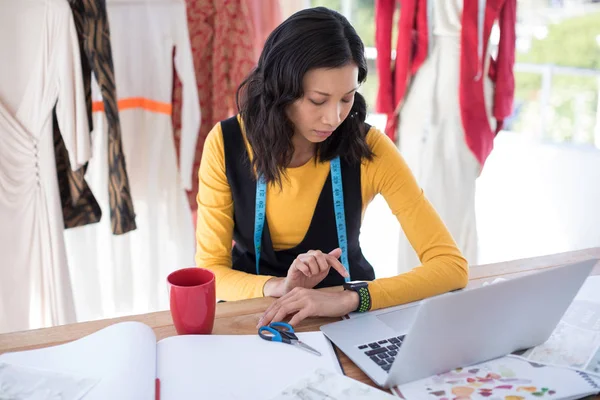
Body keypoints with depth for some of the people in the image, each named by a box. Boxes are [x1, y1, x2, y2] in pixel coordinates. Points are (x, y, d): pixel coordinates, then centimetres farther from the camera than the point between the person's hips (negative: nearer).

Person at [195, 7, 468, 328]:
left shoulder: (369, 148, -15)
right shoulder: (227, 143, -14)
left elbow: (451, 264, -18)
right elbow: (211, 270, -10)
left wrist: (349, 298, -31)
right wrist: (279, 286, -29)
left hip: (346, 317, 0)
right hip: (258, 313, 1)